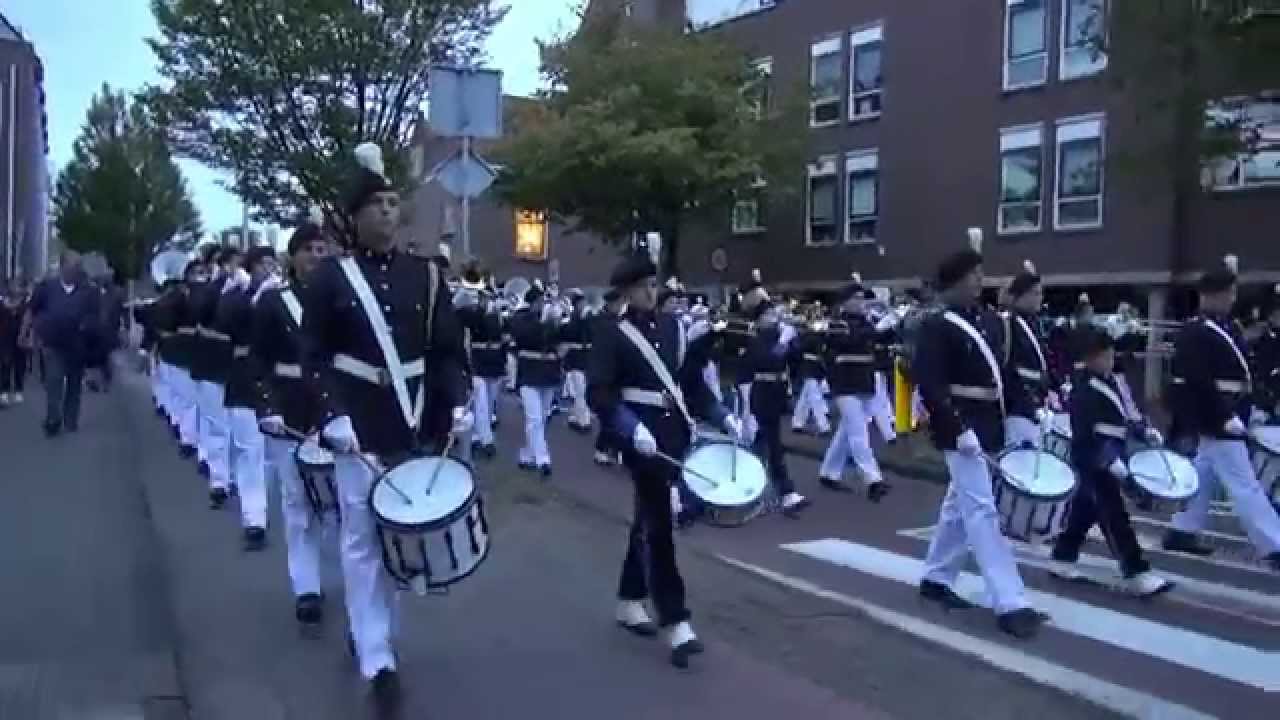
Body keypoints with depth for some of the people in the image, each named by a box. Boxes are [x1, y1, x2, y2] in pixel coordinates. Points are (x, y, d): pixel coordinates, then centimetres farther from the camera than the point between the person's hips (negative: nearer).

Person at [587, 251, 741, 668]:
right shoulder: (611, 333, -6)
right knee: (657, 525, -8)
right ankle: (676, 624, -7)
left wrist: (721, 416, 5)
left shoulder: (671, 327, 13)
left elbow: (692, 381, 17)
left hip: (675, 435, 7)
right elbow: (598, 393, -14)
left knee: (648, 521, 16)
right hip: (643, 438, -6)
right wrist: (633, 428, -27)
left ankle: (629, 602, 31)